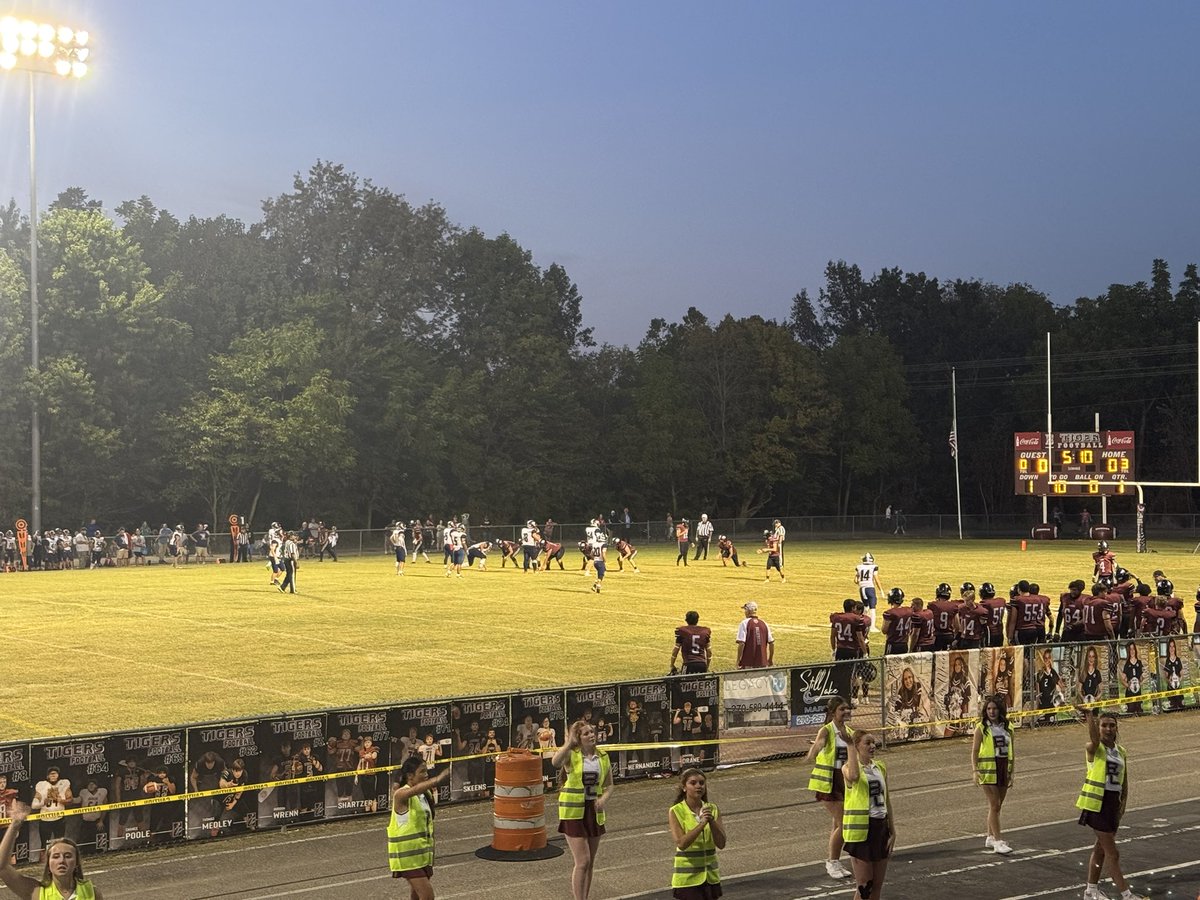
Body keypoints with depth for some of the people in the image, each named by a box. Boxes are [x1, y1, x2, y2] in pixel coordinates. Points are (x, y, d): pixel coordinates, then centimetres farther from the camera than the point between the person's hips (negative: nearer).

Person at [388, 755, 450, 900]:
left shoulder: (425, 794, 7)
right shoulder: (401, 795, -17)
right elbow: (415, 790, -41)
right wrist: (438, 779, -58)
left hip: (423, 853, 8)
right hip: (406, 855, -8)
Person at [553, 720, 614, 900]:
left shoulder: (603, 756, 5)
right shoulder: (571, 754, -10)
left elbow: (609, 785, 10)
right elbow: (555, 763, -33)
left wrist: (604, 798, -10)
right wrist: (570, 742, -28)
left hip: (594, 811, 6)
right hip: (574, 811, -6)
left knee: (590, 863, 13)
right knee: (583, 861, -11)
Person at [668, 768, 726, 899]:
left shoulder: (712, 809, 3)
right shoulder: (676, 812, -8)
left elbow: (721, 844, -4)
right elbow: (681, 843, -20)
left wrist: (711, 821, -18)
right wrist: (702, 823, -26)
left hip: (710, 876, 4)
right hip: (687, 878, -4)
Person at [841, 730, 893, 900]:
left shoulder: (880, 767, 9)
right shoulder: (849, 767, -8)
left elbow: (886, 799, 14)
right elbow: (853, 776, -35)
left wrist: (892, 831, 8)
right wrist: (849, 745, -28)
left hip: (881, 827, 6)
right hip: (861, 830, -6)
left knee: (877, 886, 9)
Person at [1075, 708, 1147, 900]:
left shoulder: (1121, 751, 10)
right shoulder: (1093, 748, -9)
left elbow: (1124, 782, 13)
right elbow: (1094, 740, -34)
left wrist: (1123, 805, 0)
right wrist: (1090, 716, -51)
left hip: (1113, 802, 7)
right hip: (1096, 803, -7)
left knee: (1101, 848, 17)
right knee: (1112, 852, -4)